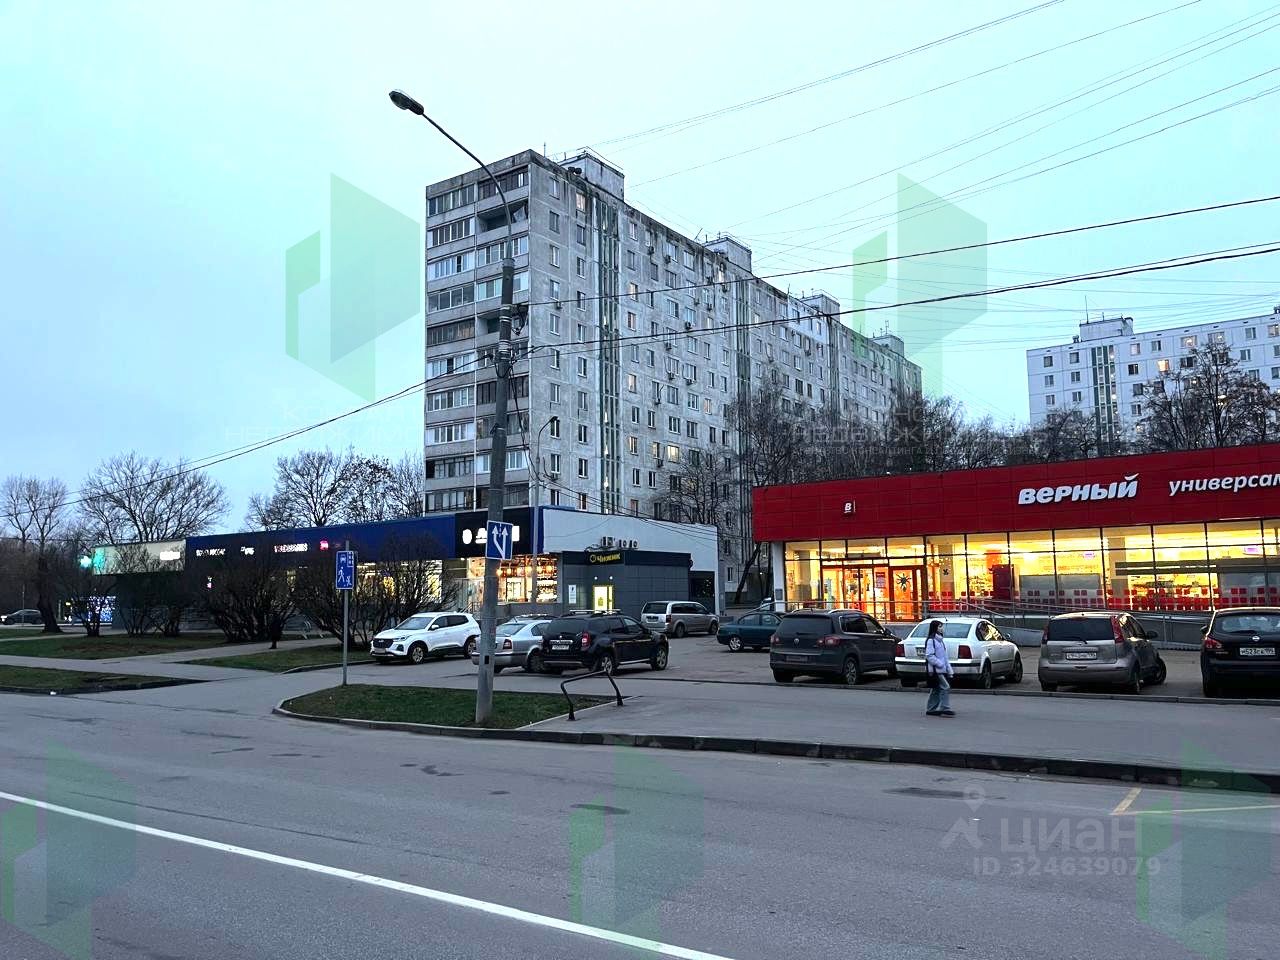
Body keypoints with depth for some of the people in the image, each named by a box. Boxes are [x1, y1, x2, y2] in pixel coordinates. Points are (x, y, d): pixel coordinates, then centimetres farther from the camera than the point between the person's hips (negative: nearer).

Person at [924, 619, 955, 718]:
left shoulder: (941, 640, 19)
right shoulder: (931, 640, -11)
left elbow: (944, 656, 22)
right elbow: (929, 656, -17)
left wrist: (949, 669, 17)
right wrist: (940, 664, -20)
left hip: (942, 670, 10)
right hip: (935, 670, -10)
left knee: (936, 690, 11)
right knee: (945, 687, -14)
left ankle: (931, 710, 17)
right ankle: (945, 709, -13)